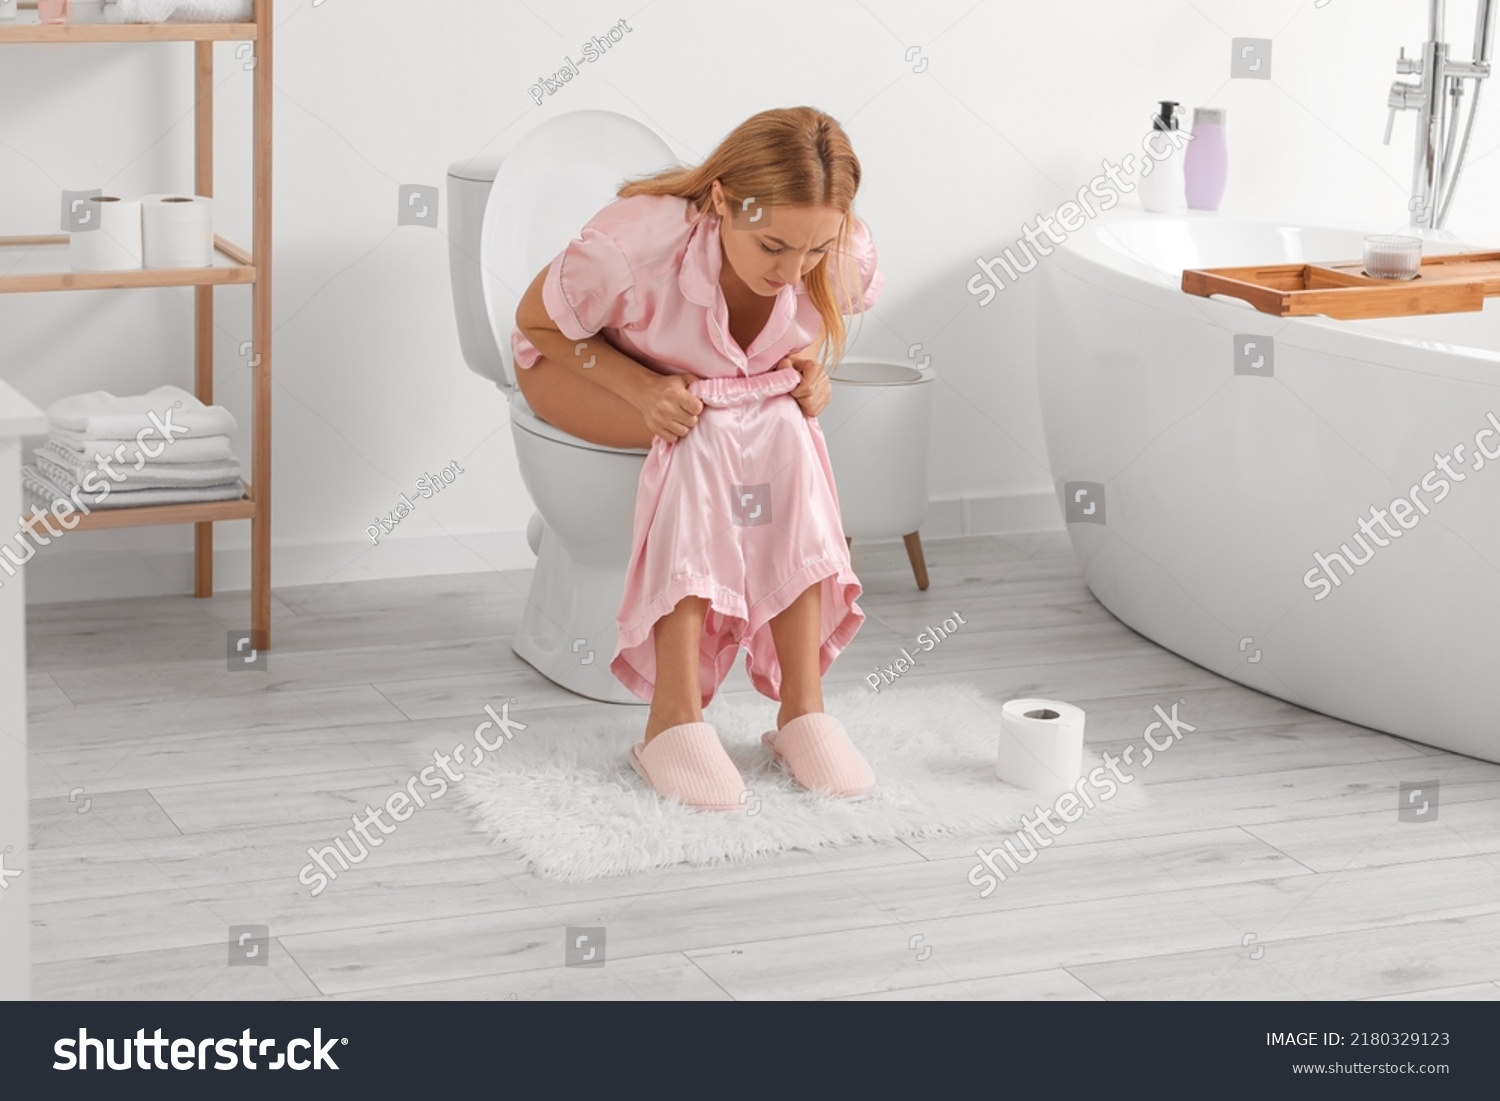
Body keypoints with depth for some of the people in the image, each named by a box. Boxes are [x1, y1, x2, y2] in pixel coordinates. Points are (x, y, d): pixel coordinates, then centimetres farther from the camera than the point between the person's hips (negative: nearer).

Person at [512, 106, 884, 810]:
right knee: (713, 430, -34)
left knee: (783, 428, -30)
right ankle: (673, 716, -35)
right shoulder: (630, 247, -39)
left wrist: (810, 371, -20)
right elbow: (535, 326, -19)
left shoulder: (845, 257, -27)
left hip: (739, 385, 4)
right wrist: (641, 388, -33)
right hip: (585, 371, -3)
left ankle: (803, 704, -29)